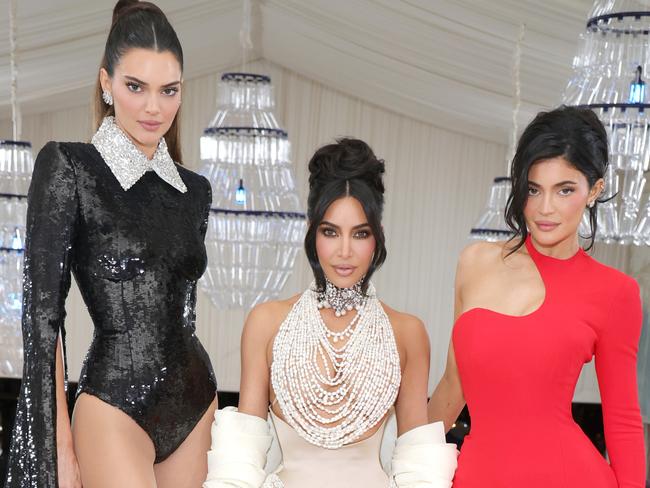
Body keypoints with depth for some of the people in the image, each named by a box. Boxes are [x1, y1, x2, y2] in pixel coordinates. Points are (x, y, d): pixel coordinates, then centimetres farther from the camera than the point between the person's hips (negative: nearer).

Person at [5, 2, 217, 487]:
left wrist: (206, 419, 17)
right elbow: (44, 308, -9)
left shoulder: (195, 189, 8)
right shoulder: (68, 166, -7)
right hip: (115, 404, -5)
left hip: (194, 401, 6)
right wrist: (59, 444, -12)